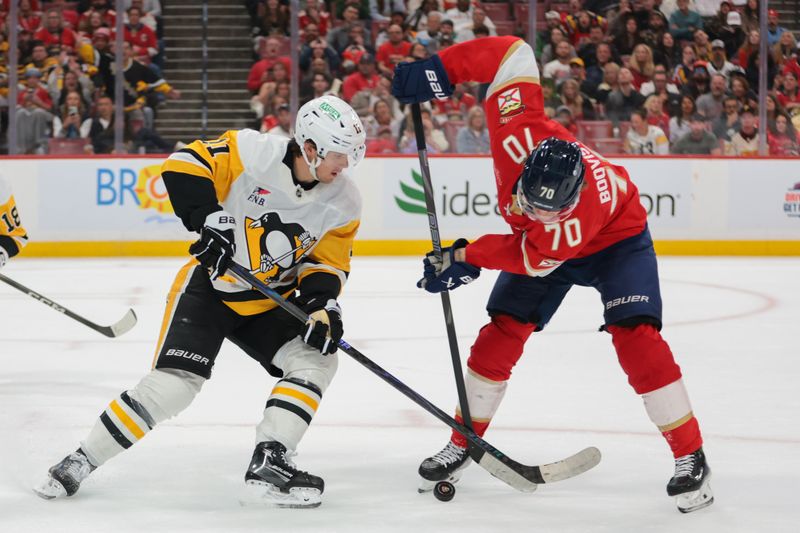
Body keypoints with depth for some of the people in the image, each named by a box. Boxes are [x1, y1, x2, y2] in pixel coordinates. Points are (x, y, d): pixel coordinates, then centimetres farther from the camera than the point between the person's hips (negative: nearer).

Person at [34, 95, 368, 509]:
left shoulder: (343, 201, -5)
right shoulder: (253, 153, -20)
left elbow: (327, 262, 1)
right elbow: (184, 165, -22)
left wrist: (321, 303, -17)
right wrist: (210, 221, -31)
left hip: (269, 303, 6)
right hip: (210, 286, -6)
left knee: (316, 359, -14)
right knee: (173, 384, -17)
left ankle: (267, 467, -12)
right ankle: (80, 462, -3)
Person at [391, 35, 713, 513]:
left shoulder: (584, 211, -44)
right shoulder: (521, 131, -37)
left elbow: (533, 257, -28)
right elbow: (514, 52, -27)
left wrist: (467, 258, -22)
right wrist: (440, 70, -29)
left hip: (616, 239, -5)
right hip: (540, 239, 5)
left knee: (635, 336, -22)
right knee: (503, 331, -3)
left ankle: (691, 457, -14)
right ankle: (463, 443, 12)